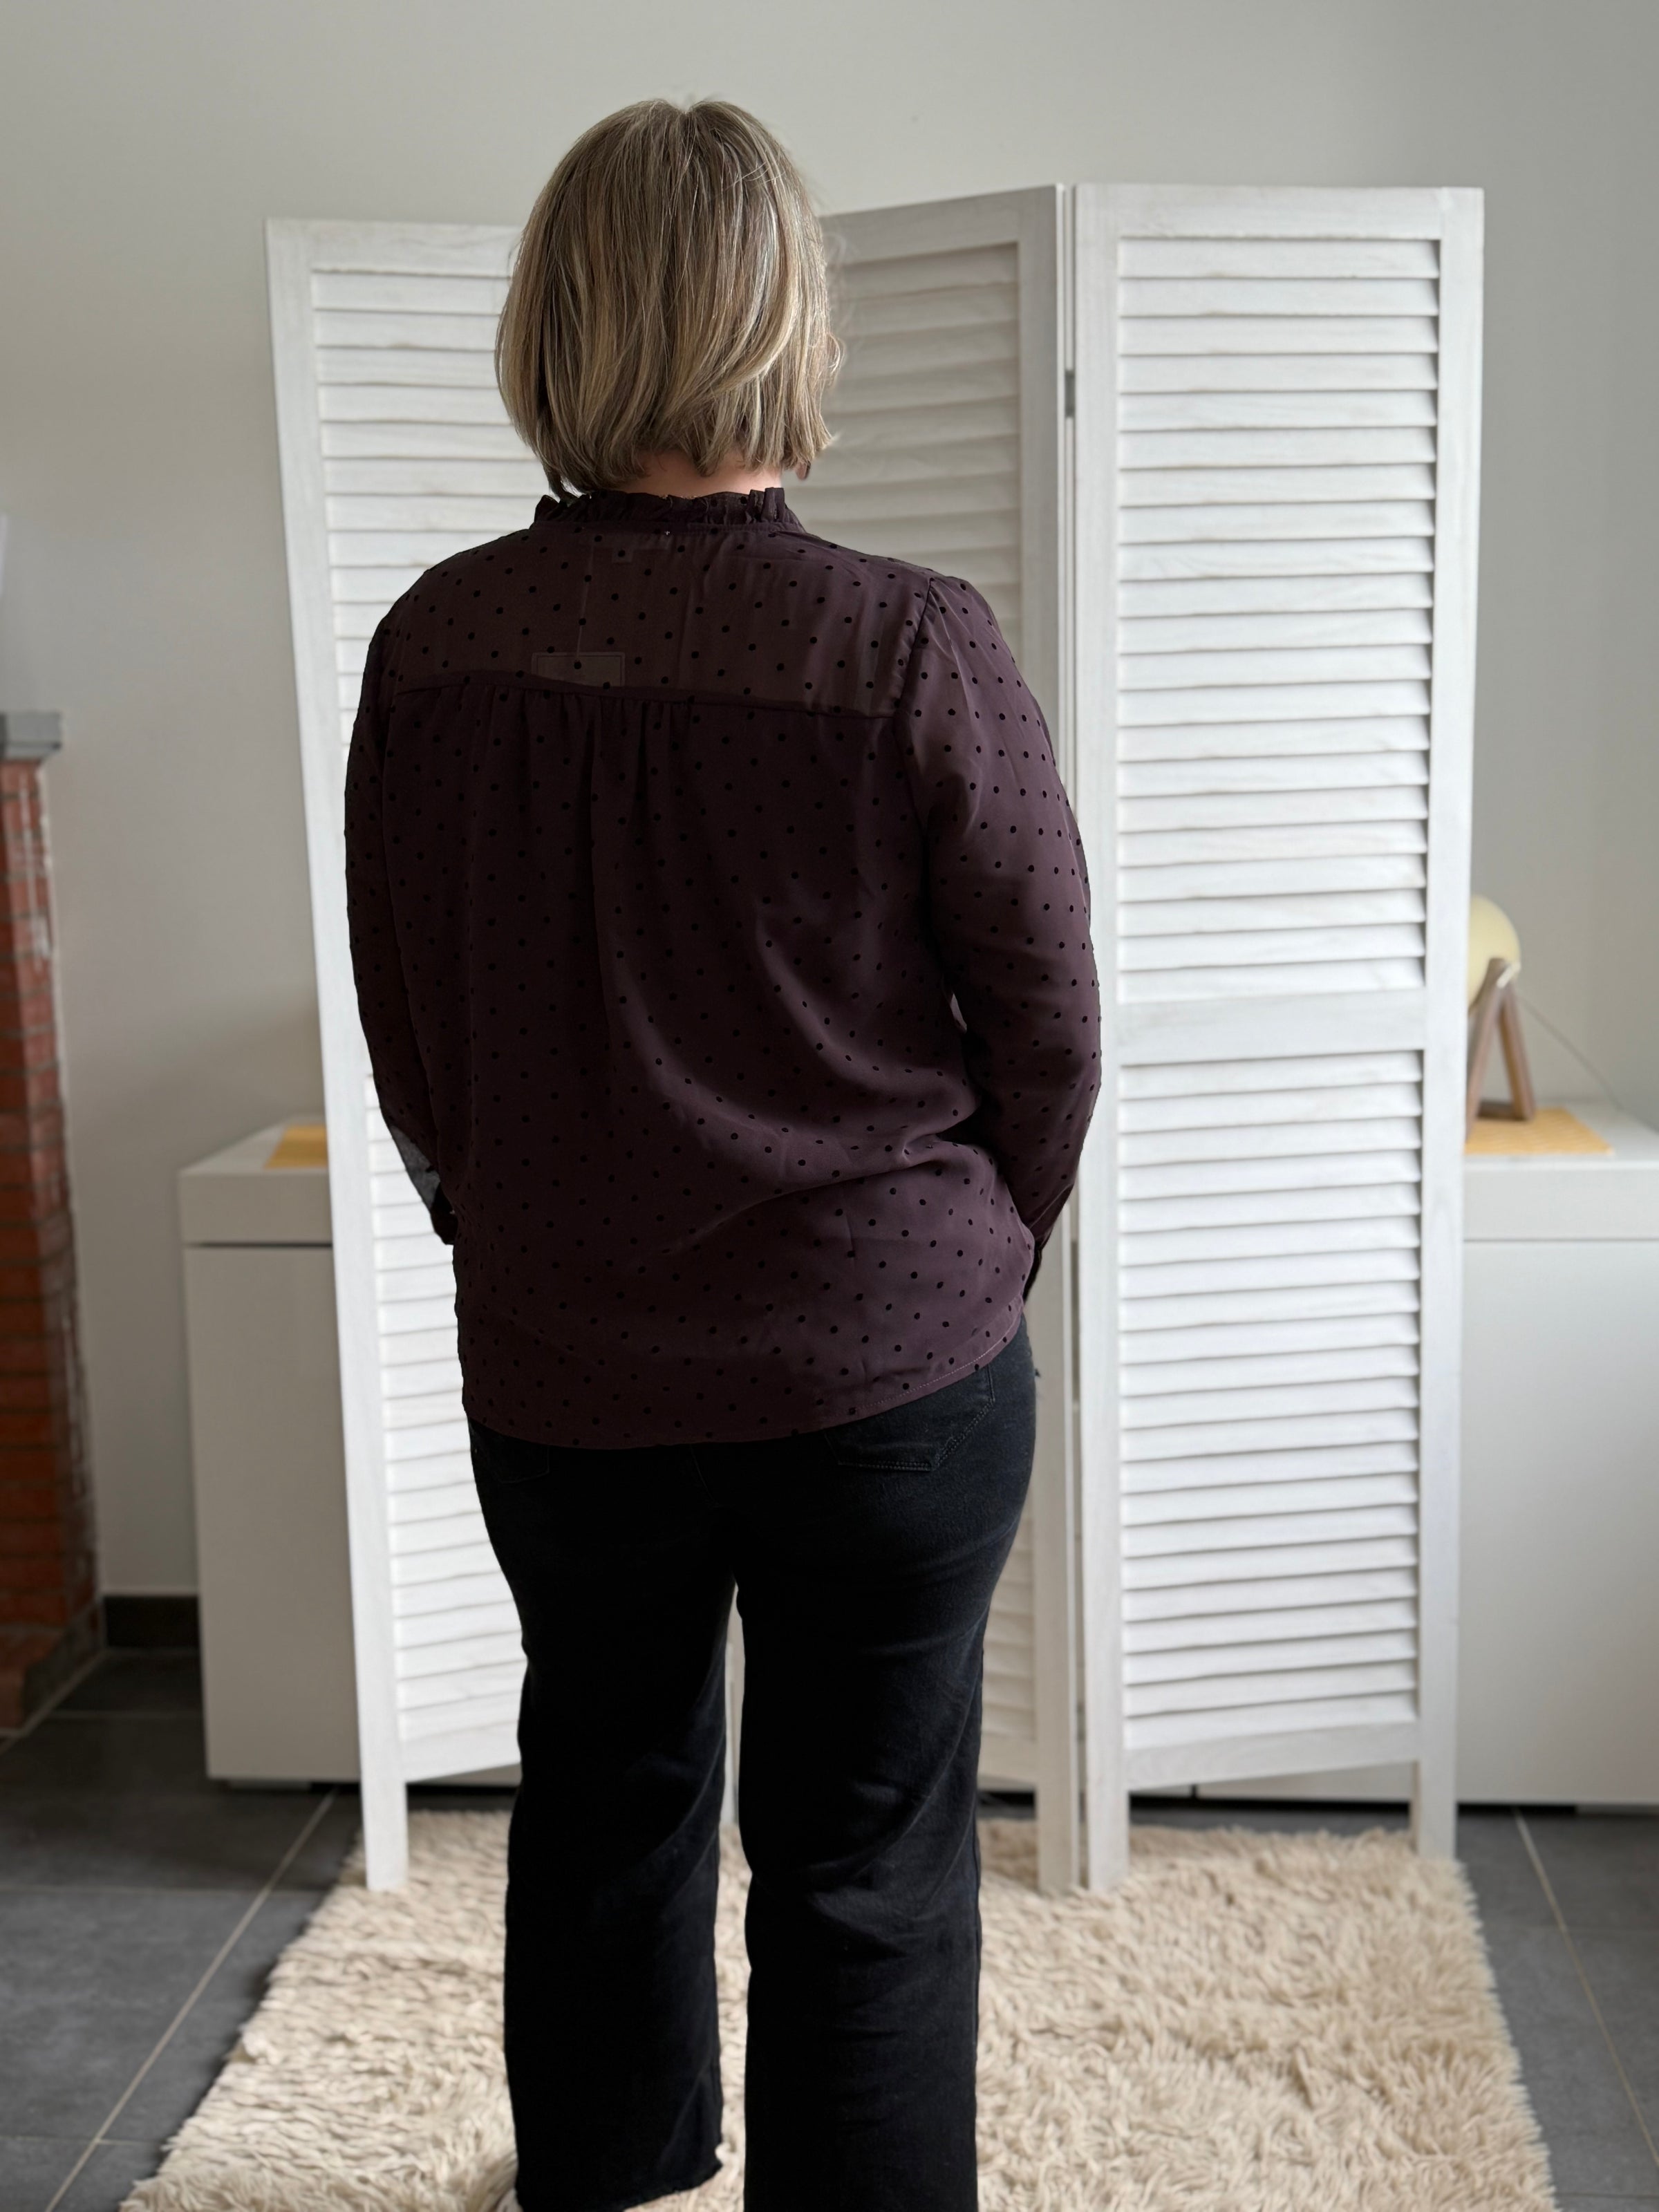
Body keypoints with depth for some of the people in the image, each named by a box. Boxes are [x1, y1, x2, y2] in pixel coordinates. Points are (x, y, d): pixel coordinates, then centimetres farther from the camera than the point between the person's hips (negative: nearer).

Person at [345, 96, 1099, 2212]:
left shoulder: (430, 647, -7)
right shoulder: (913, 650, -17)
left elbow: (403, 1033, 3)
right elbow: (1049, 1022, -8)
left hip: (552, 1375, 4)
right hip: (888, 1378, -4)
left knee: (603, 1794, 25)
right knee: (866, 1863, 12)